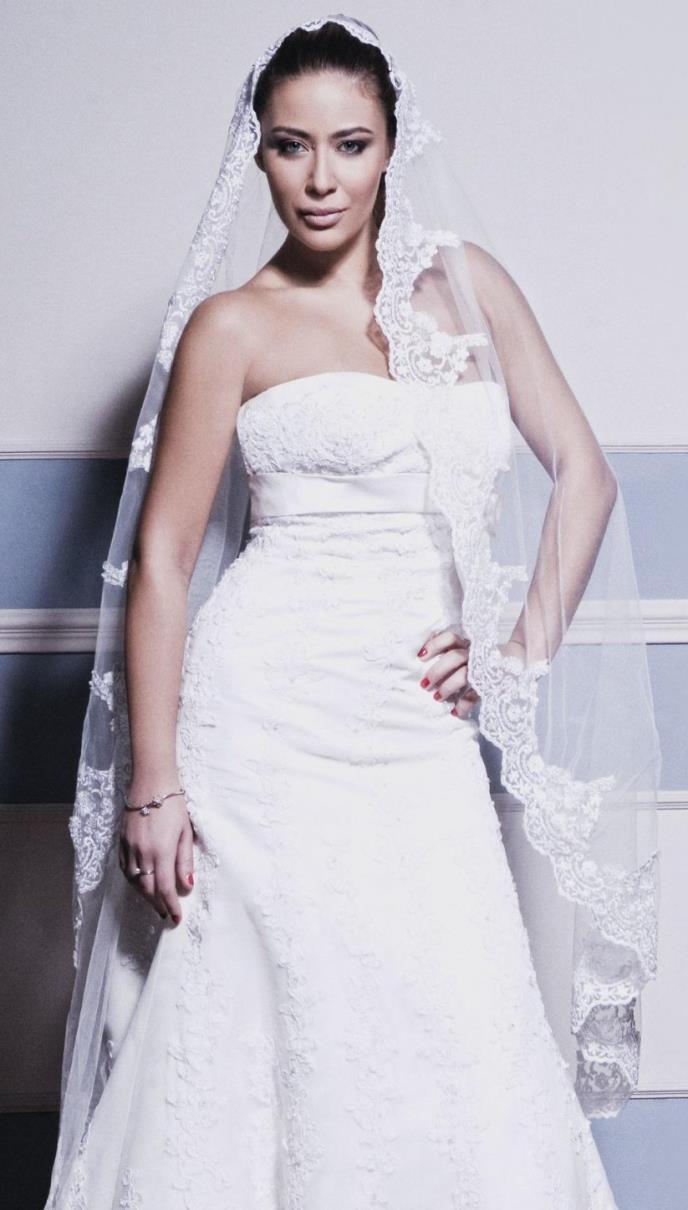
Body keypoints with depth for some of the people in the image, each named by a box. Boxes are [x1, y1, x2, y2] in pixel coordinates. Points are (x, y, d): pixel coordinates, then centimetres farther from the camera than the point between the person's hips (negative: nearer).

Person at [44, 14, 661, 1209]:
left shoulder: (469, 283, 11)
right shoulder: (234, 326, 1)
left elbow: (583, 470, 14)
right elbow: (162, 558, -2)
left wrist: (529, 644, 3)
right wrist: (153, 786, -7)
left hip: (423, 731, 3)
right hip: (272, 717, -3)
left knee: (464, 1053, 1)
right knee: (273, 1032, -1)